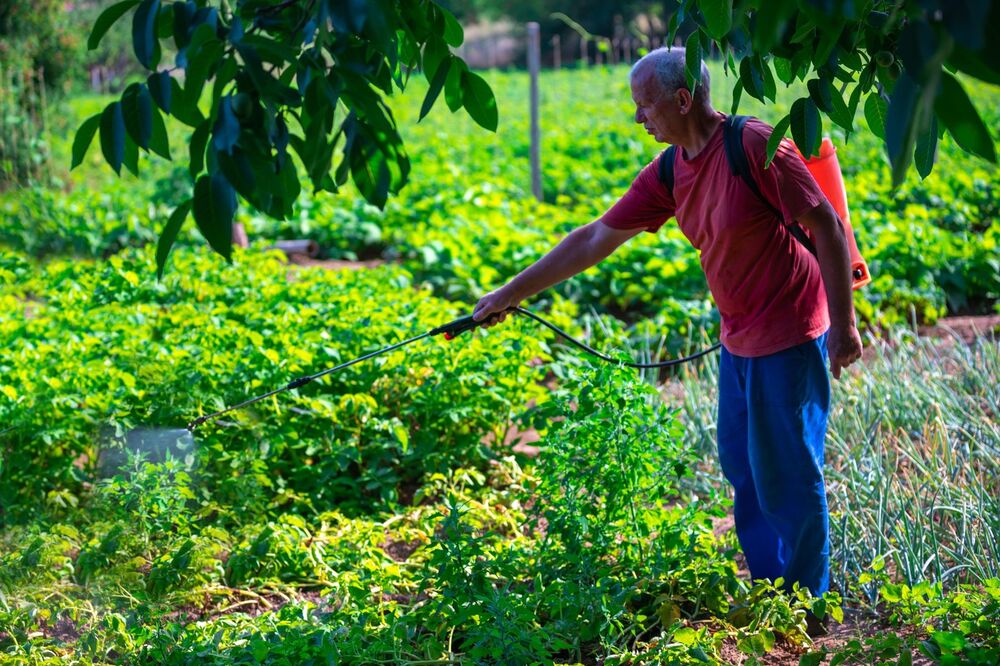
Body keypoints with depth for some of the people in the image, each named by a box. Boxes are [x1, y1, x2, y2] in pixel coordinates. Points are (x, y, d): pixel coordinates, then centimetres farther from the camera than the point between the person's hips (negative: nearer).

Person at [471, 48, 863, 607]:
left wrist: (844, 324, -17)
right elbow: (596, 238, 10)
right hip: (739, 341, 8)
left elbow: (826, 225, -16)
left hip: (788, 339, -8)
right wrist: (511, 294, 12)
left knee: (786, 474, -1)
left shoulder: (754, 146, -19)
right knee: (741, 468, 14)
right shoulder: (669, 173, 4)